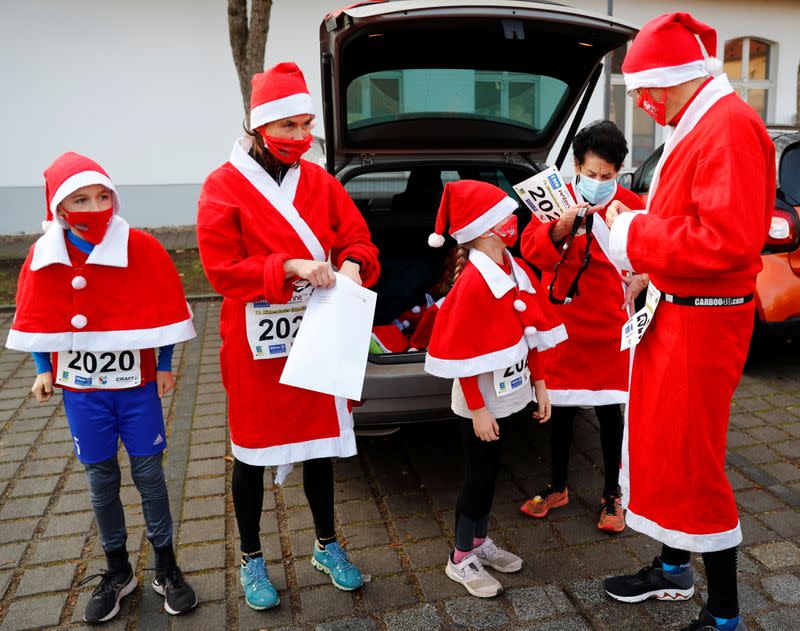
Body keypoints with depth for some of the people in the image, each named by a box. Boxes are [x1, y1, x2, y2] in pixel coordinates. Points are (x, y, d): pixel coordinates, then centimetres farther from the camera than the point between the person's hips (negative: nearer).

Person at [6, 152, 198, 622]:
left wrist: (165, 367, -2)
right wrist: (44, 371, 5)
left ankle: (166, 567, 23)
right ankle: (118, 571, 29)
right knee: (101, 481, 11)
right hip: (82, 391, 2)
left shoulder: (143, 249, -10)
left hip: (138, 386, -2)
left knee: (149, 473, 7)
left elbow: (162, 308, -3)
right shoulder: (44, 257, -4)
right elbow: (39, 319, 8)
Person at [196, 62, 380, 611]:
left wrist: (351, 264, -17)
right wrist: (290, 267, -23)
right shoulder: (224, 187, -7)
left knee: (320, 443, 15)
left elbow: (358, 240, 6)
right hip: (257, 345, -3)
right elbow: (221, 269, -13)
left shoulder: (320, 182, 5)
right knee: (252, 452, 10)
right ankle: (252, 560, 31)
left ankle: (327, 546, 36)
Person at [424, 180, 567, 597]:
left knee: (490, 472, 20)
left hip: (508, 395, 8)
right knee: (479, 476, 6)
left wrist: (538, 384, 12)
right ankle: (461, 559, 24)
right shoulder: (473, 282, -22)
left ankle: (479, 542, 38)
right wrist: (477, 409, -19)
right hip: (480, 403, -7)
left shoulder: (519, 271, 3)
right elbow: (462, 354, -21)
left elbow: (533, 333, 10)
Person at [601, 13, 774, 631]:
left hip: (702, 320, -10)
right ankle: (674, 569, 39)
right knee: (663, 446, 19)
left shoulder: (731, 126, -17)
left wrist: (636, 240, -19)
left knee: (689, 461, -1)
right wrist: (627, 213, 6)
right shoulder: (692, 127, 15)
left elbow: (730, 238, -28)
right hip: (671, 311, 10)